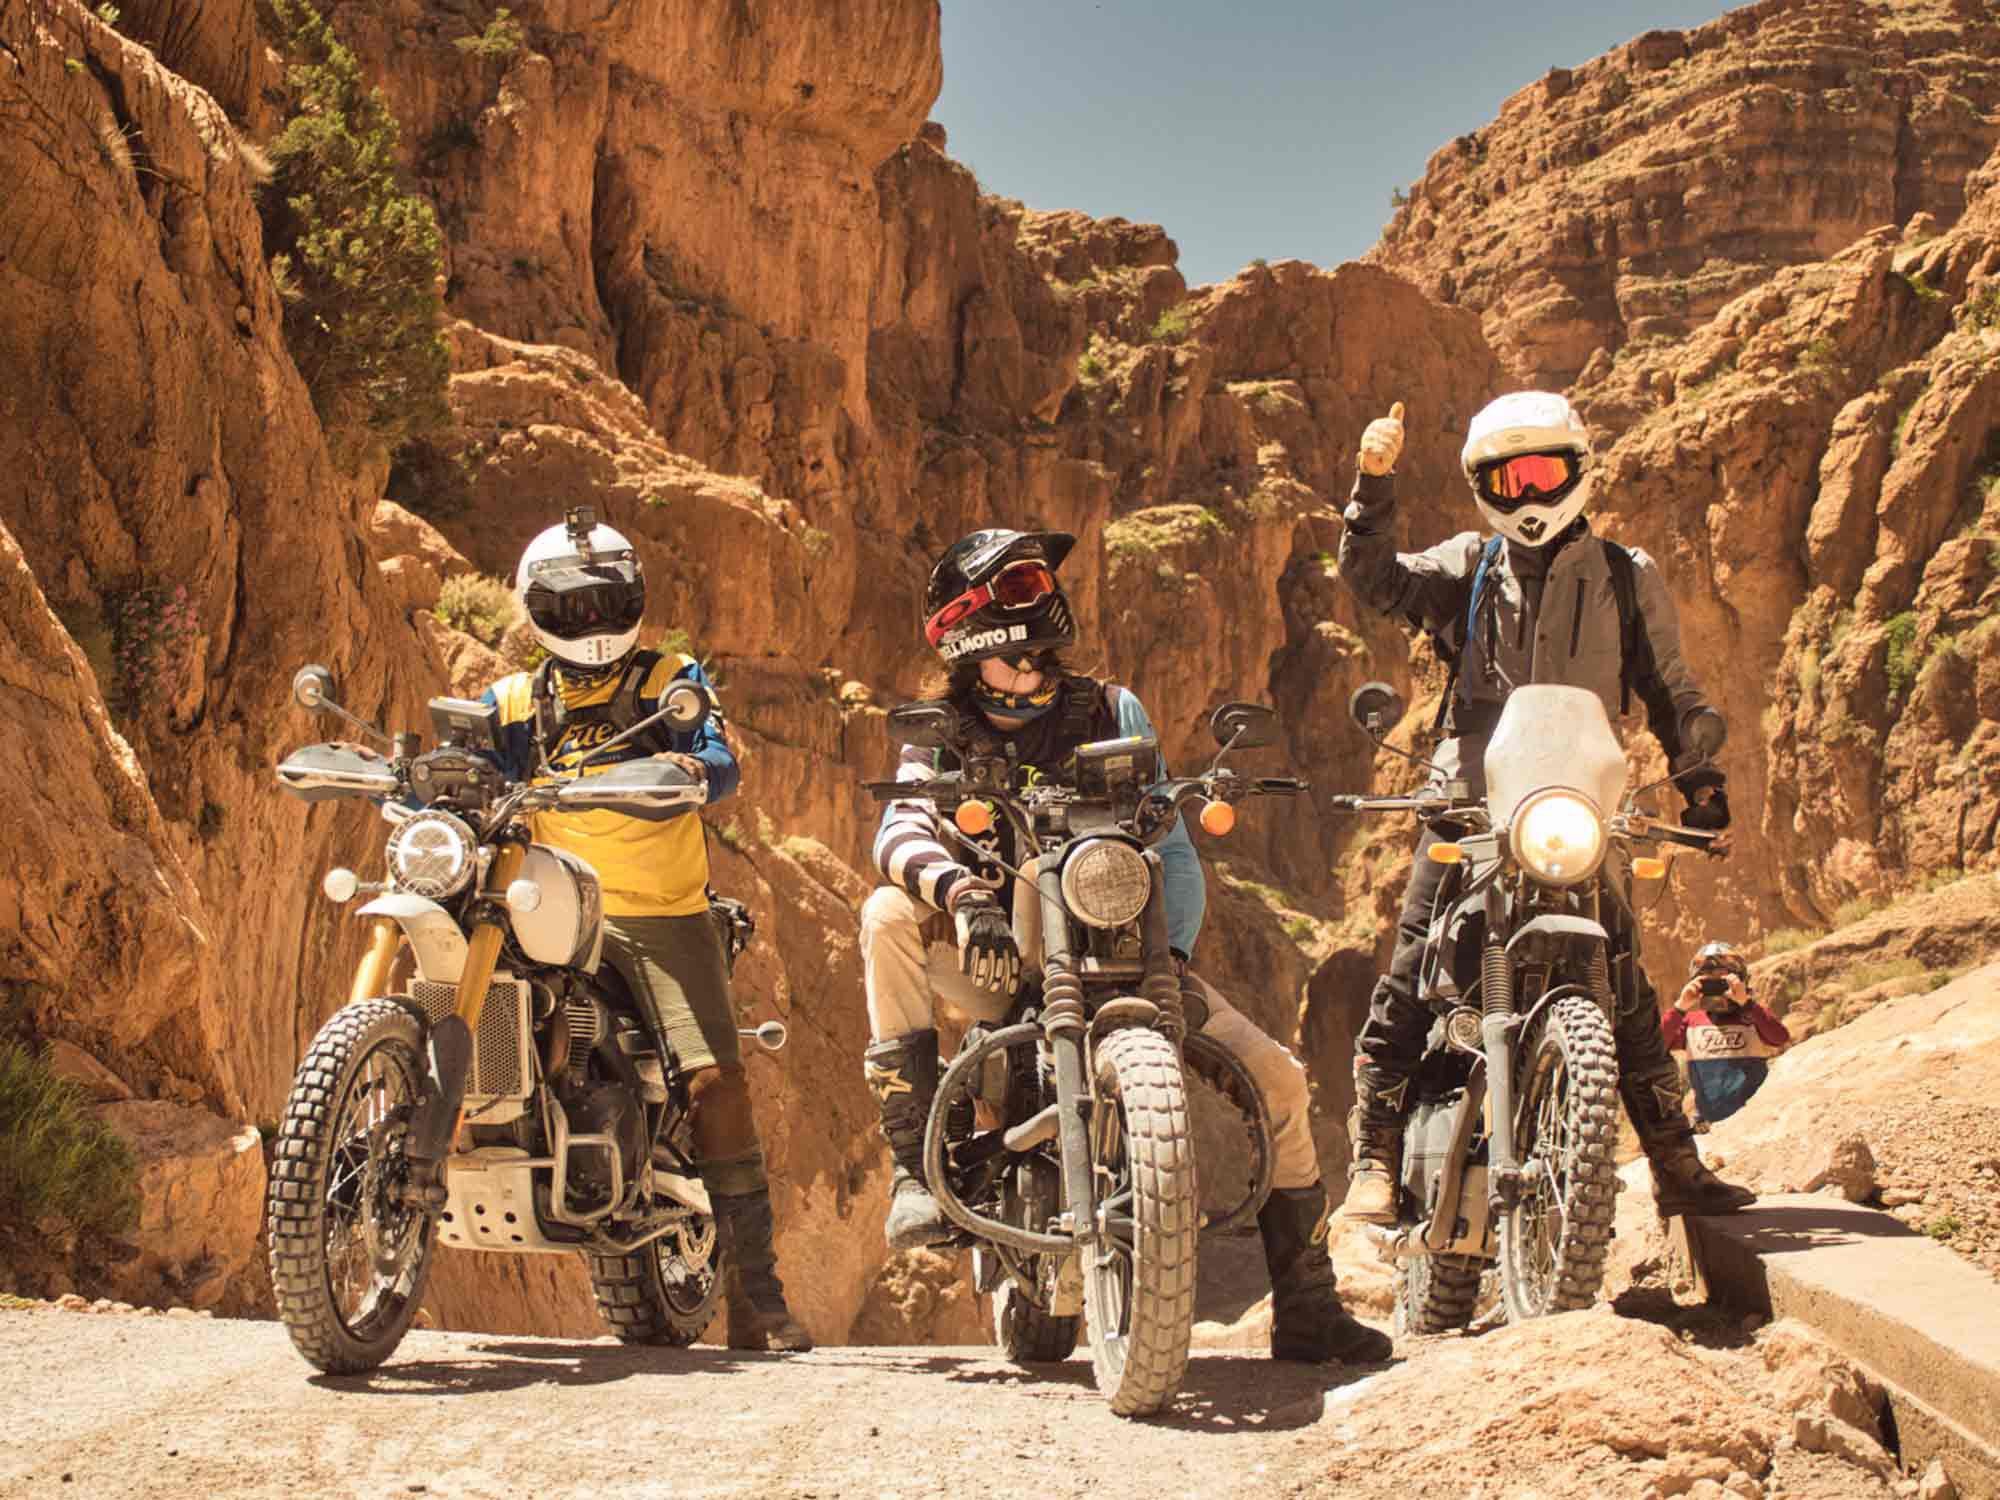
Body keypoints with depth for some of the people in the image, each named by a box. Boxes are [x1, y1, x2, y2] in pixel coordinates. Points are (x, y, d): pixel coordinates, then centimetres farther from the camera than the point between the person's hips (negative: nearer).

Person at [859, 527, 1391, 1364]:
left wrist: (1172, 952, -16)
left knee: (1276, 1076, -13)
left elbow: (1171, 848, 1)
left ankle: (1305, 1311, 2)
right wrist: (959, 891, -42)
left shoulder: (1111, 712, 5)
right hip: (1001, 958, -1)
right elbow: (900, 832, -20)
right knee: (888, 916, -31)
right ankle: (916, 1165, -29)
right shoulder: (941, 736, 1)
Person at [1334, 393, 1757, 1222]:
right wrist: (1374, 483, -12)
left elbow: (1670, 693, 16)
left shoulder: (1627, 577, 12)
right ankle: (1376, 1156, -3)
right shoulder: (1469, 566, 12)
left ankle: (1676, 1163, 8)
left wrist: (1703, 788, 8)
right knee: (1411, 974, -8)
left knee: (1623, 986, -1)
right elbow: (1372, 578, -1)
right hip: (1470, 803, 0)